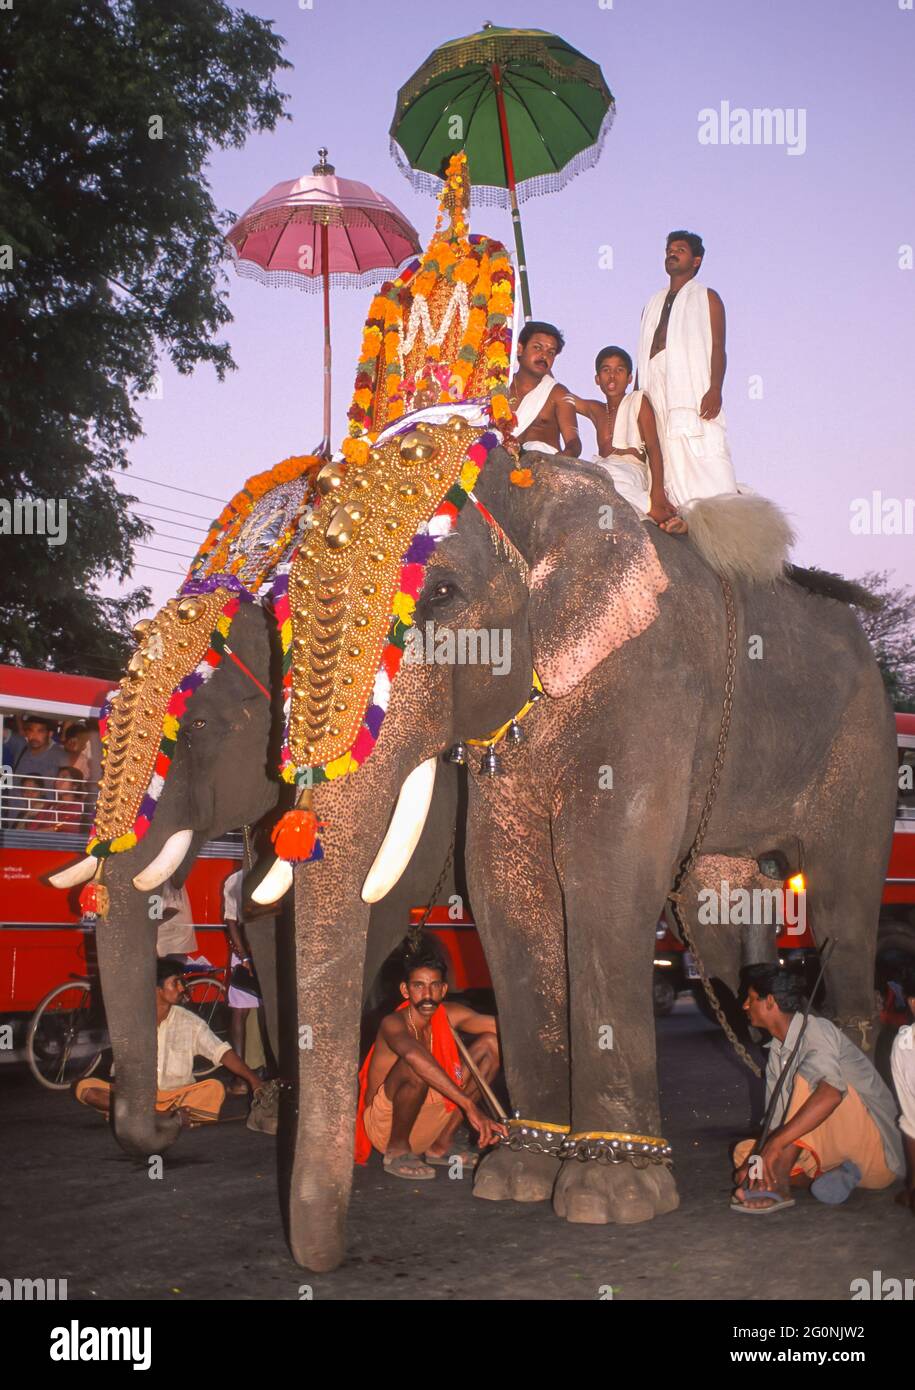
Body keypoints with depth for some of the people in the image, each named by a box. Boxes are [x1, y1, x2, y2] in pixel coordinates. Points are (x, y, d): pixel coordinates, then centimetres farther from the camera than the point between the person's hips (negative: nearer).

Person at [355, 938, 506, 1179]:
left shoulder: (448, 1016, -4)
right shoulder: (394, 1024, -23)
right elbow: (414, 1054, -46)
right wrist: (470, 1106, -54)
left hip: (429, 1121, 7)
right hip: (383, 1121, -7)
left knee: (491, 1044, -3)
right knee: (416, 1068, -36)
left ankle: (441, 1146, 3)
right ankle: (397, 1150, -11)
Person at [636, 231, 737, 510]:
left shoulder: (706, 298, 15)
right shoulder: (653, 304, 29)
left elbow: (718, 348, 2)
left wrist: (715, 389, -13)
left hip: (694, 390, -5)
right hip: (656, 389, 5)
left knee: (707, 462, -18)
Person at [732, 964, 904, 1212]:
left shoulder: (816, 1030, -16)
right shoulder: (776, 1053, 12)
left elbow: (831, 1094, -36)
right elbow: (776, 1122, 11)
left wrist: (776, 1143, -40)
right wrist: (756, 1161, -9)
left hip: (878, 1152, -9)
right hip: (832, 1154, 9)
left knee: (808, 1079, -30)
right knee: (743, 1152, -1)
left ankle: (776, 1186, -36)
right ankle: (831, 1178, -15)